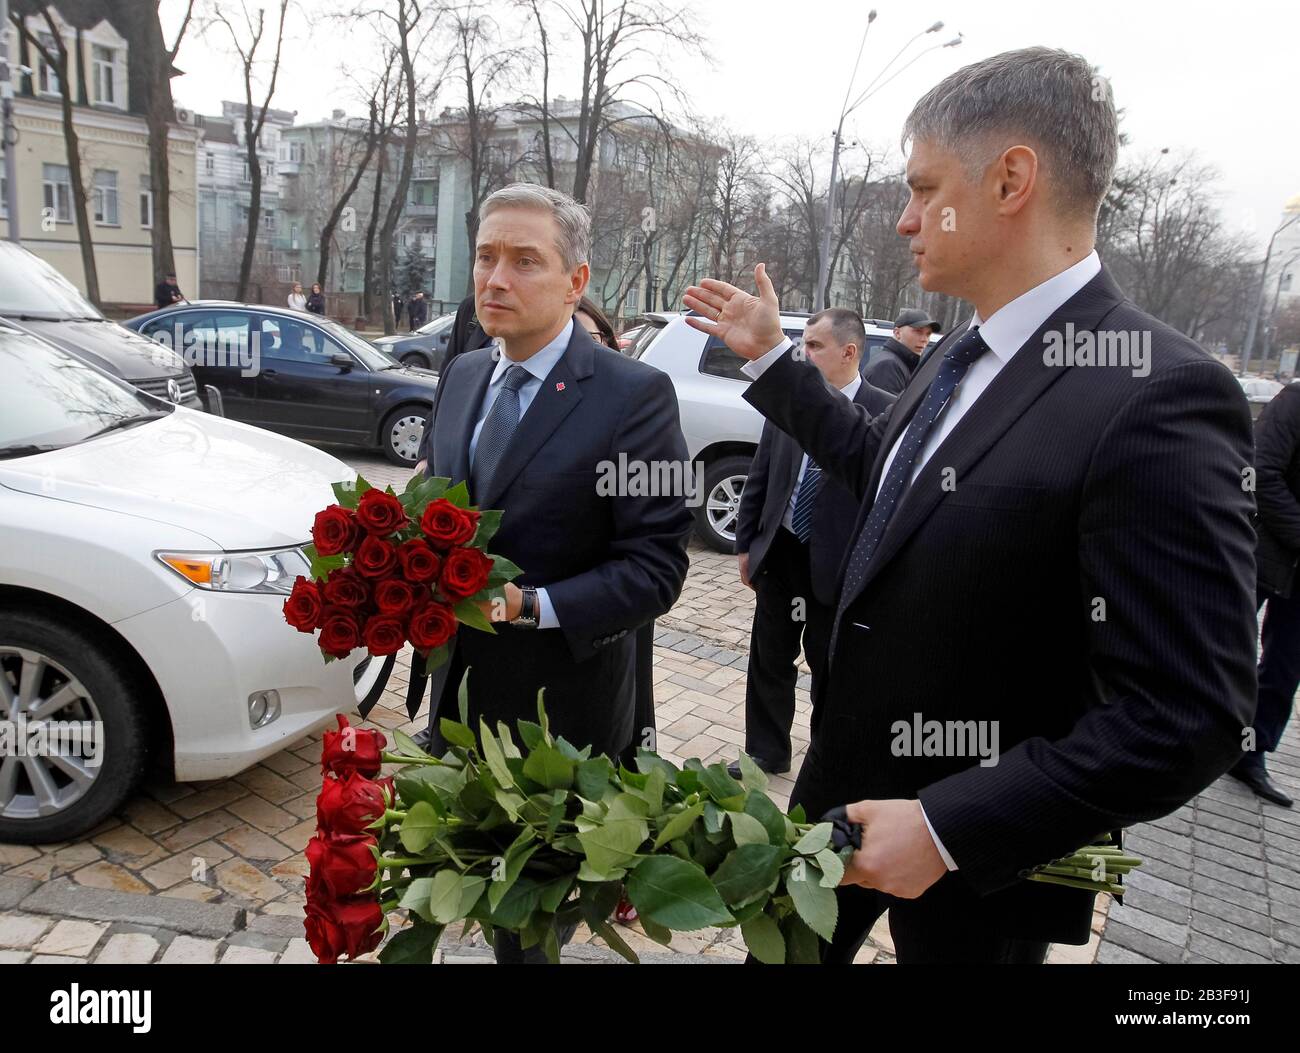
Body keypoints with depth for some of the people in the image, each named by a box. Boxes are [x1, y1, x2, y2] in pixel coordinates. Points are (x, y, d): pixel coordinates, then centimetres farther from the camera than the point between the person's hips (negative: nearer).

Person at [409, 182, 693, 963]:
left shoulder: (635, 395, -15)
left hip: (557, 714, -6)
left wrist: (531, 605, -28)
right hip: (457, 697, 6)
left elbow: (656, 567, -17)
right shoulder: (462, 375, 6)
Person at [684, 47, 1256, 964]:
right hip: (848, 782, 8)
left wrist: (949, 829, -25)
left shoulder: (1158, 398, -26)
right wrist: (770, 358, 17)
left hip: (983, 849, -7)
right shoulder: (963, 355, 0)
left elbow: (1189, 717, -26)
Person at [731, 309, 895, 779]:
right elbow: (759, 477, 7)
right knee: (769, 660, 16)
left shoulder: (886, 413, -12)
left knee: (830, 669, 13)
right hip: (780, 553, 4)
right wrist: (746, 544, 7)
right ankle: (765, 752, 34)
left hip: (836, 564, -4)